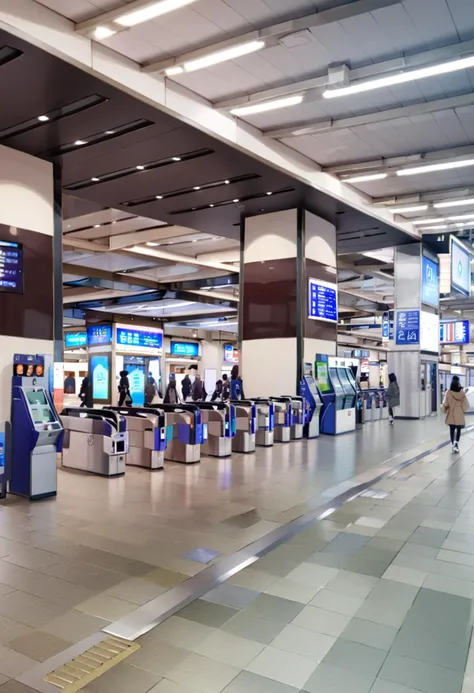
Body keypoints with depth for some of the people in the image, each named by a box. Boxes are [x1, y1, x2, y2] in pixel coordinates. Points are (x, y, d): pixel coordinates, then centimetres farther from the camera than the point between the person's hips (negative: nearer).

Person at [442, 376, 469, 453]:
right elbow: (466, 404, -5)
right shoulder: (462, 392, -9)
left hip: (451, 414, 0)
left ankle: (453, 444, 10)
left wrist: (444, 409, 13)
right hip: (459, 414, 0)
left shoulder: (449, 392, -11)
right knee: (458, 429, 10)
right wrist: (462, 409, 14)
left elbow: (445, 403, -6)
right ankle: (456, 443, -8)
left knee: (452, 430, 10)